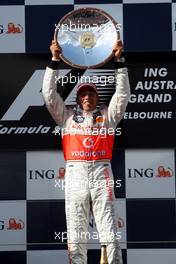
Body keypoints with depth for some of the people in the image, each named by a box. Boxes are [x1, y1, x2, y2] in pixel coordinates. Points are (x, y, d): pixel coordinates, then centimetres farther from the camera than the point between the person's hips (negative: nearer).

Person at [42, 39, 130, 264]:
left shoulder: (107, 115, 18)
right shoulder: (67, 115, 20)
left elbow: (123, 93, 9)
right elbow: (49, 94, 12)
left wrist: (118, 60, 0)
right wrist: (54, 60, 5)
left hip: (101, 172, -1)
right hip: (75, 173, 1)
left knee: (109, 233, -7)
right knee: (75, 235, -1)